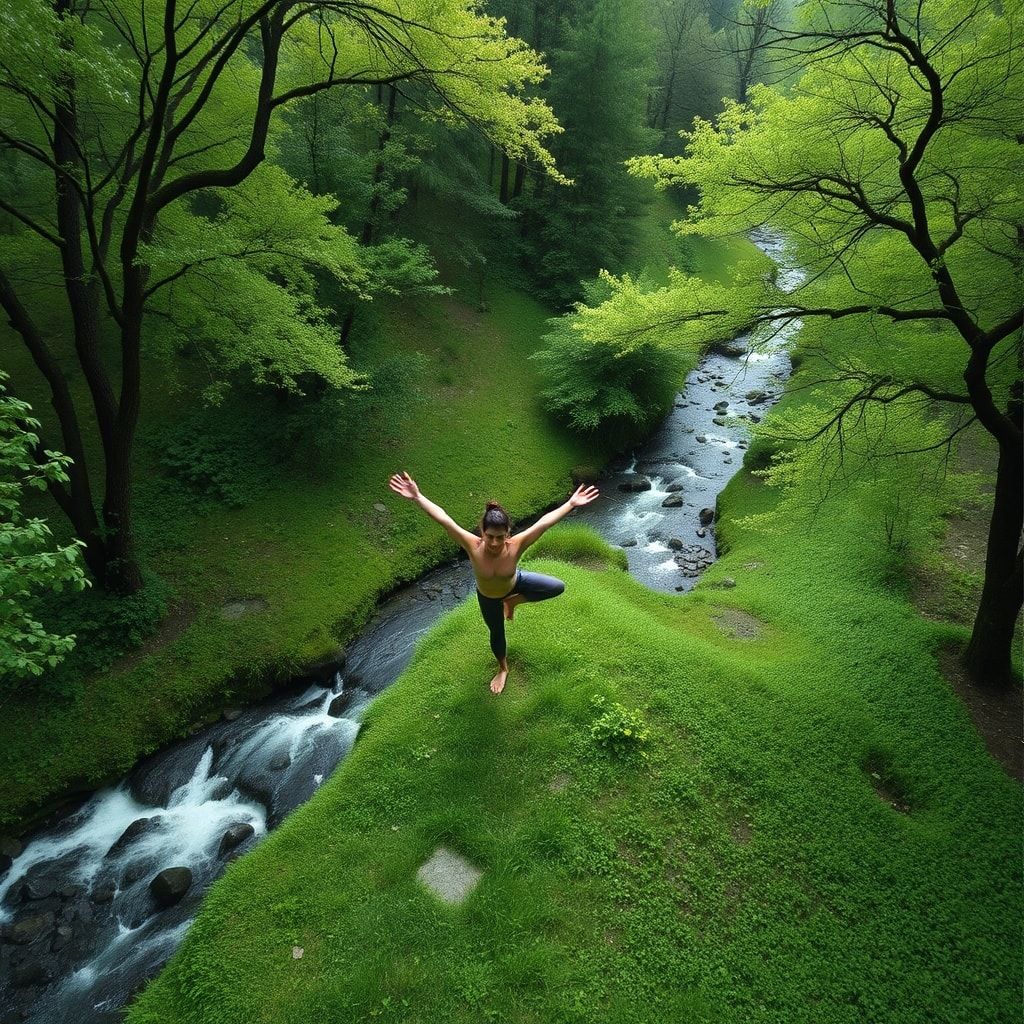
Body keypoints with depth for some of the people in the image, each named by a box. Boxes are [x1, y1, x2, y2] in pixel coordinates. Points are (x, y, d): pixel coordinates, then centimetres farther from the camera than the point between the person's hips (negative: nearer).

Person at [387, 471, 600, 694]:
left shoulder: (516, 545, -40)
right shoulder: (473, 546, -41)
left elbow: (544, 522, -39)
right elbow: (443, 519, -46)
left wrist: (571, 504, -40)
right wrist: (417, 497, -51)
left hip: (515, 583, 1)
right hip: (488, 596, 0)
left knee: (558, 587, -10)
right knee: (497, 632, 21)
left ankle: (513, 600, 12)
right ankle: (503, 669, 55)